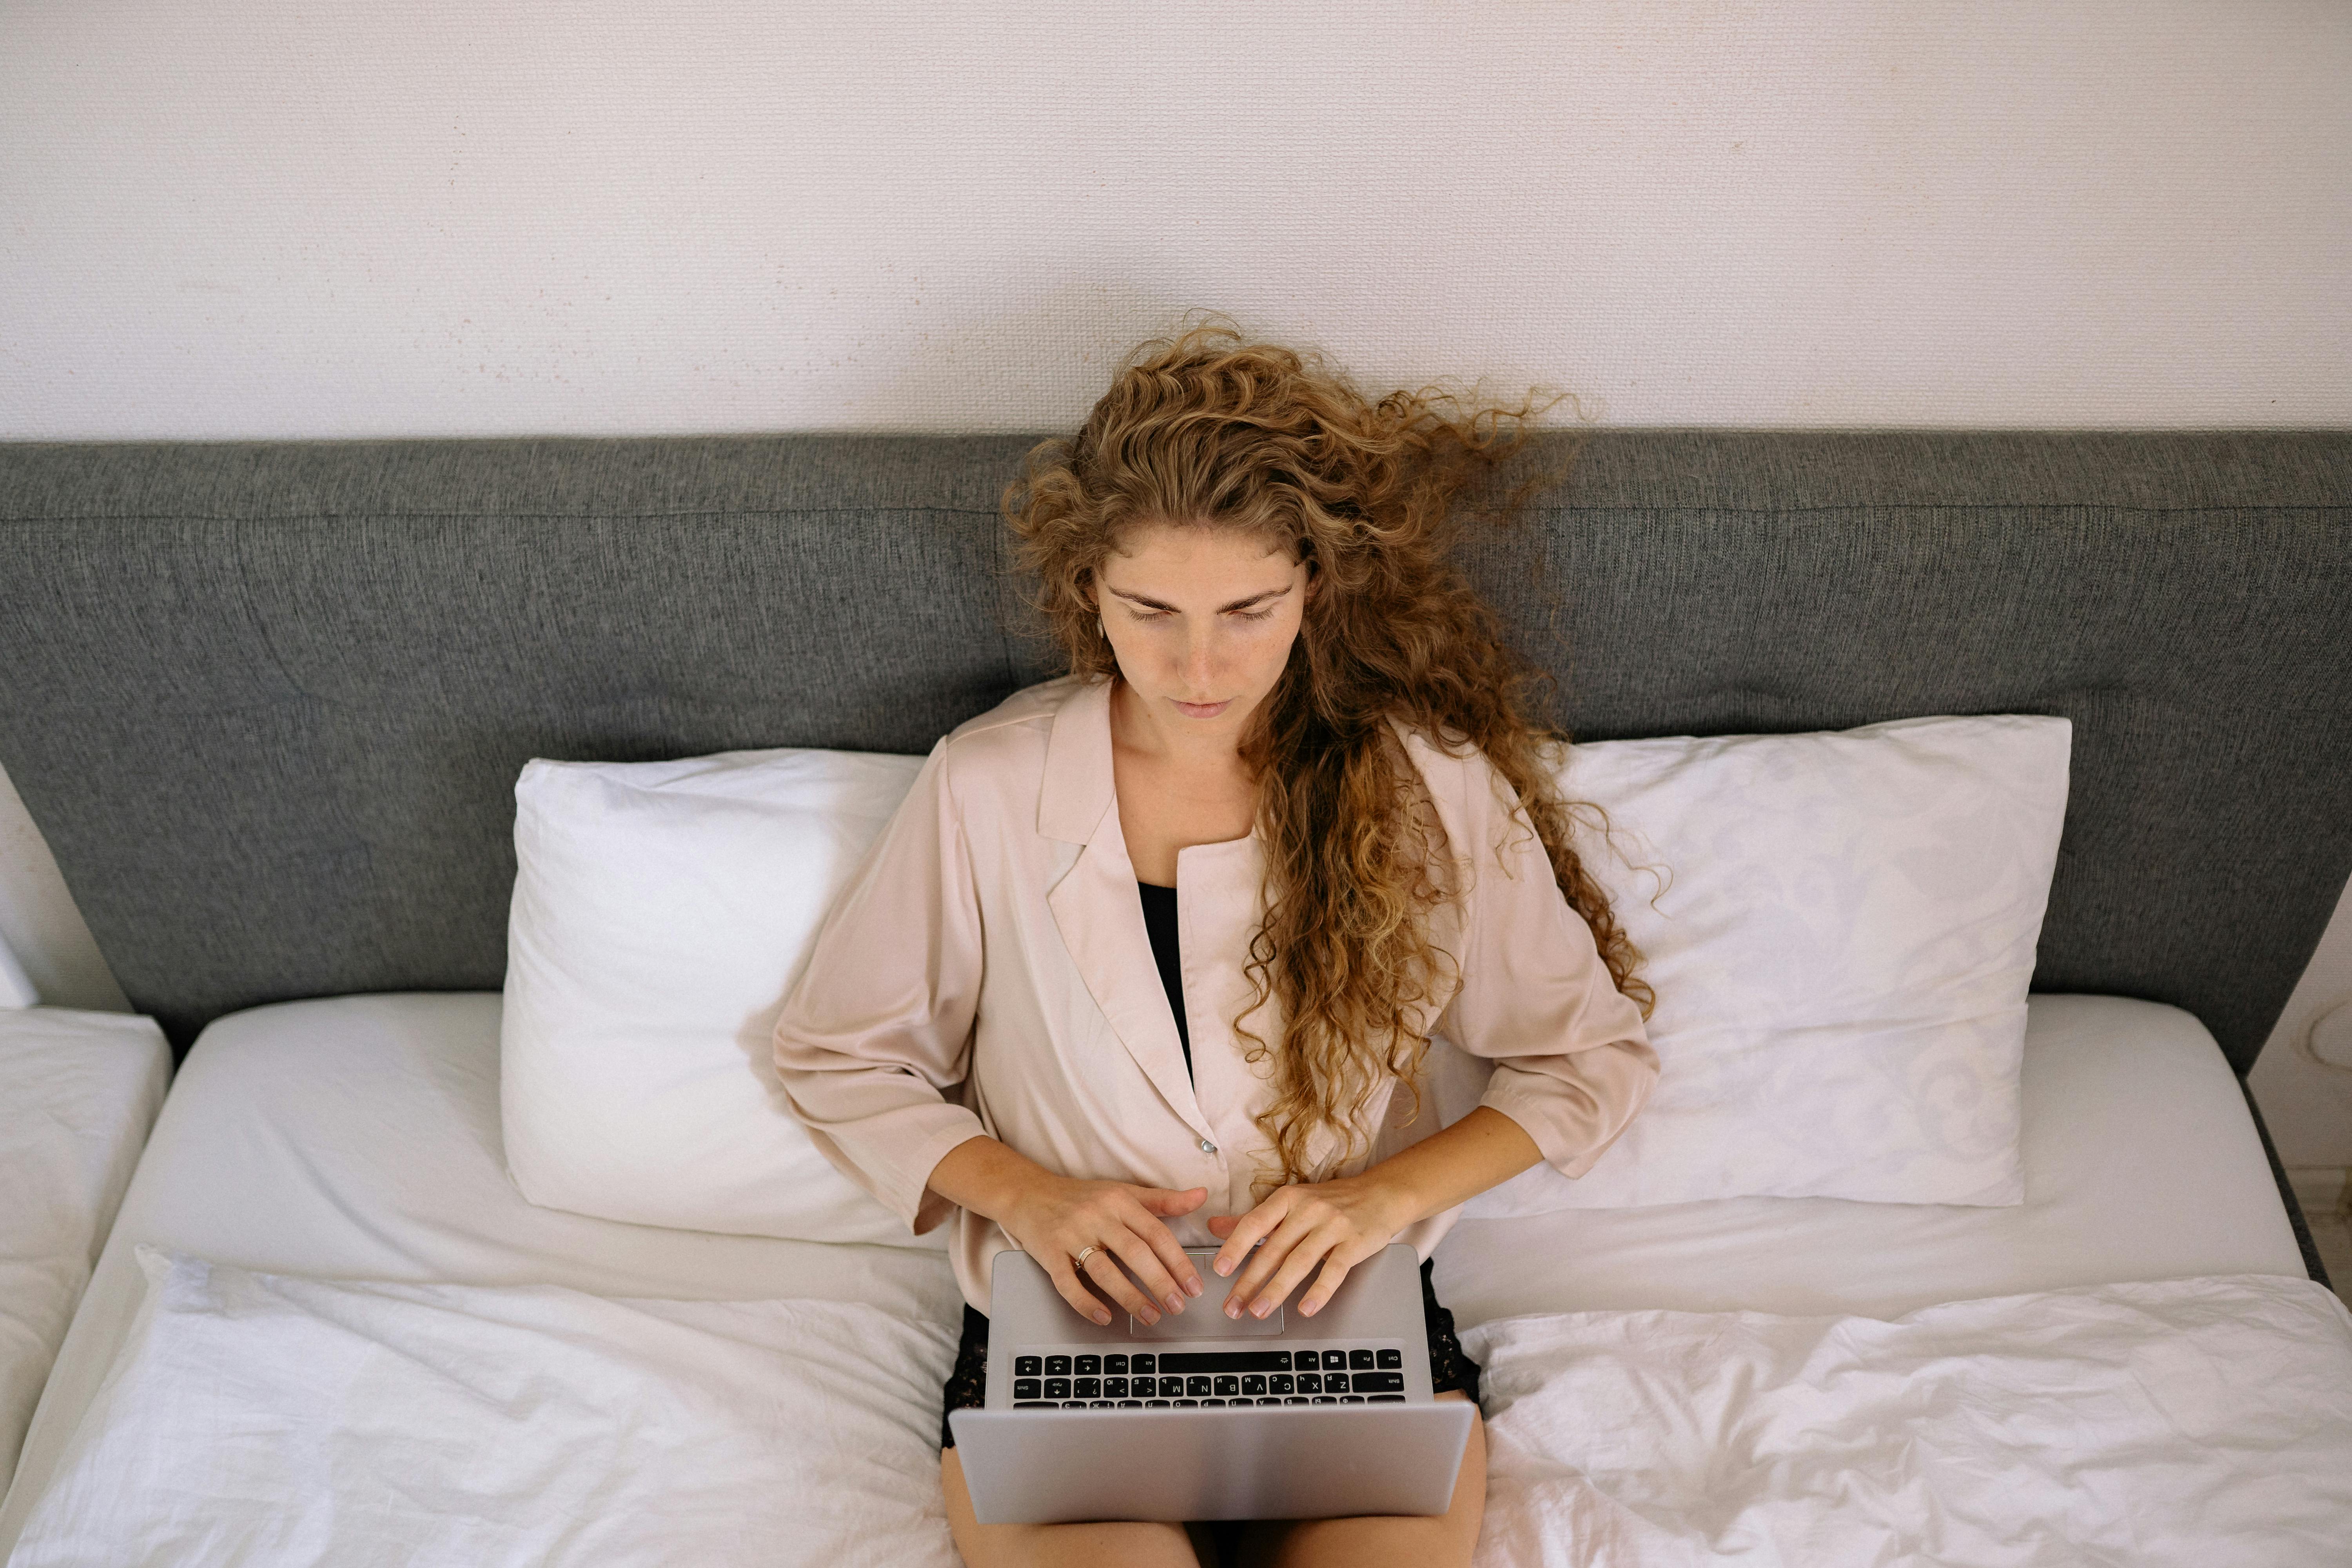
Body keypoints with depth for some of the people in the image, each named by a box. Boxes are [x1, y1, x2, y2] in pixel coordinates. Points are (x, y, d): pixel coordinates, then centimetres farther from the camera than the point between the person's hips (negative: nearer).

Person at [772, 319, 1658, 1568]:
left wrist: (1387, 1193, -11)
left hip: (1352, 1323, 1)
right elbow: (836, 1055, 5)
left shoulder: (1429, 784, -6)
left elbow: (1593, 1056, 4)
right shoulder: (986, 788, -6)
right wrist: (1020, 1193, -11)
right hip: (1064, 1329, 0)